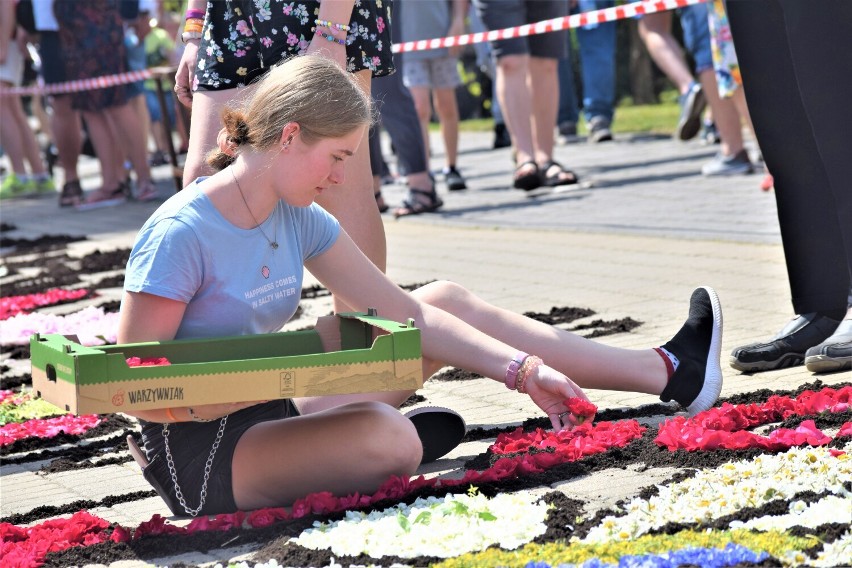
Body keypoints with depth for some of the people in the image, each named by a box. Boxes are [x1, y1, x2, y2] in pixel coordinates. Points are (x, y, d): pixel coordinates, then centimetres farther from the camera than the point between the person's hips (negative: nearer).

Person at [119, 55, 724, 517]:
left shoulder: (299, 219, 2)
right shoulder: (181, 234, -21)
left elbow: (404, 312, 3)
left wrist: (523, 371, -5)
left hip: (269, 411, 8)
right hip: (201, 458, -8)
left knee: (445, 299, 7)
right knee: (386, 435, -37)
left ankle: (666, 373, 14)